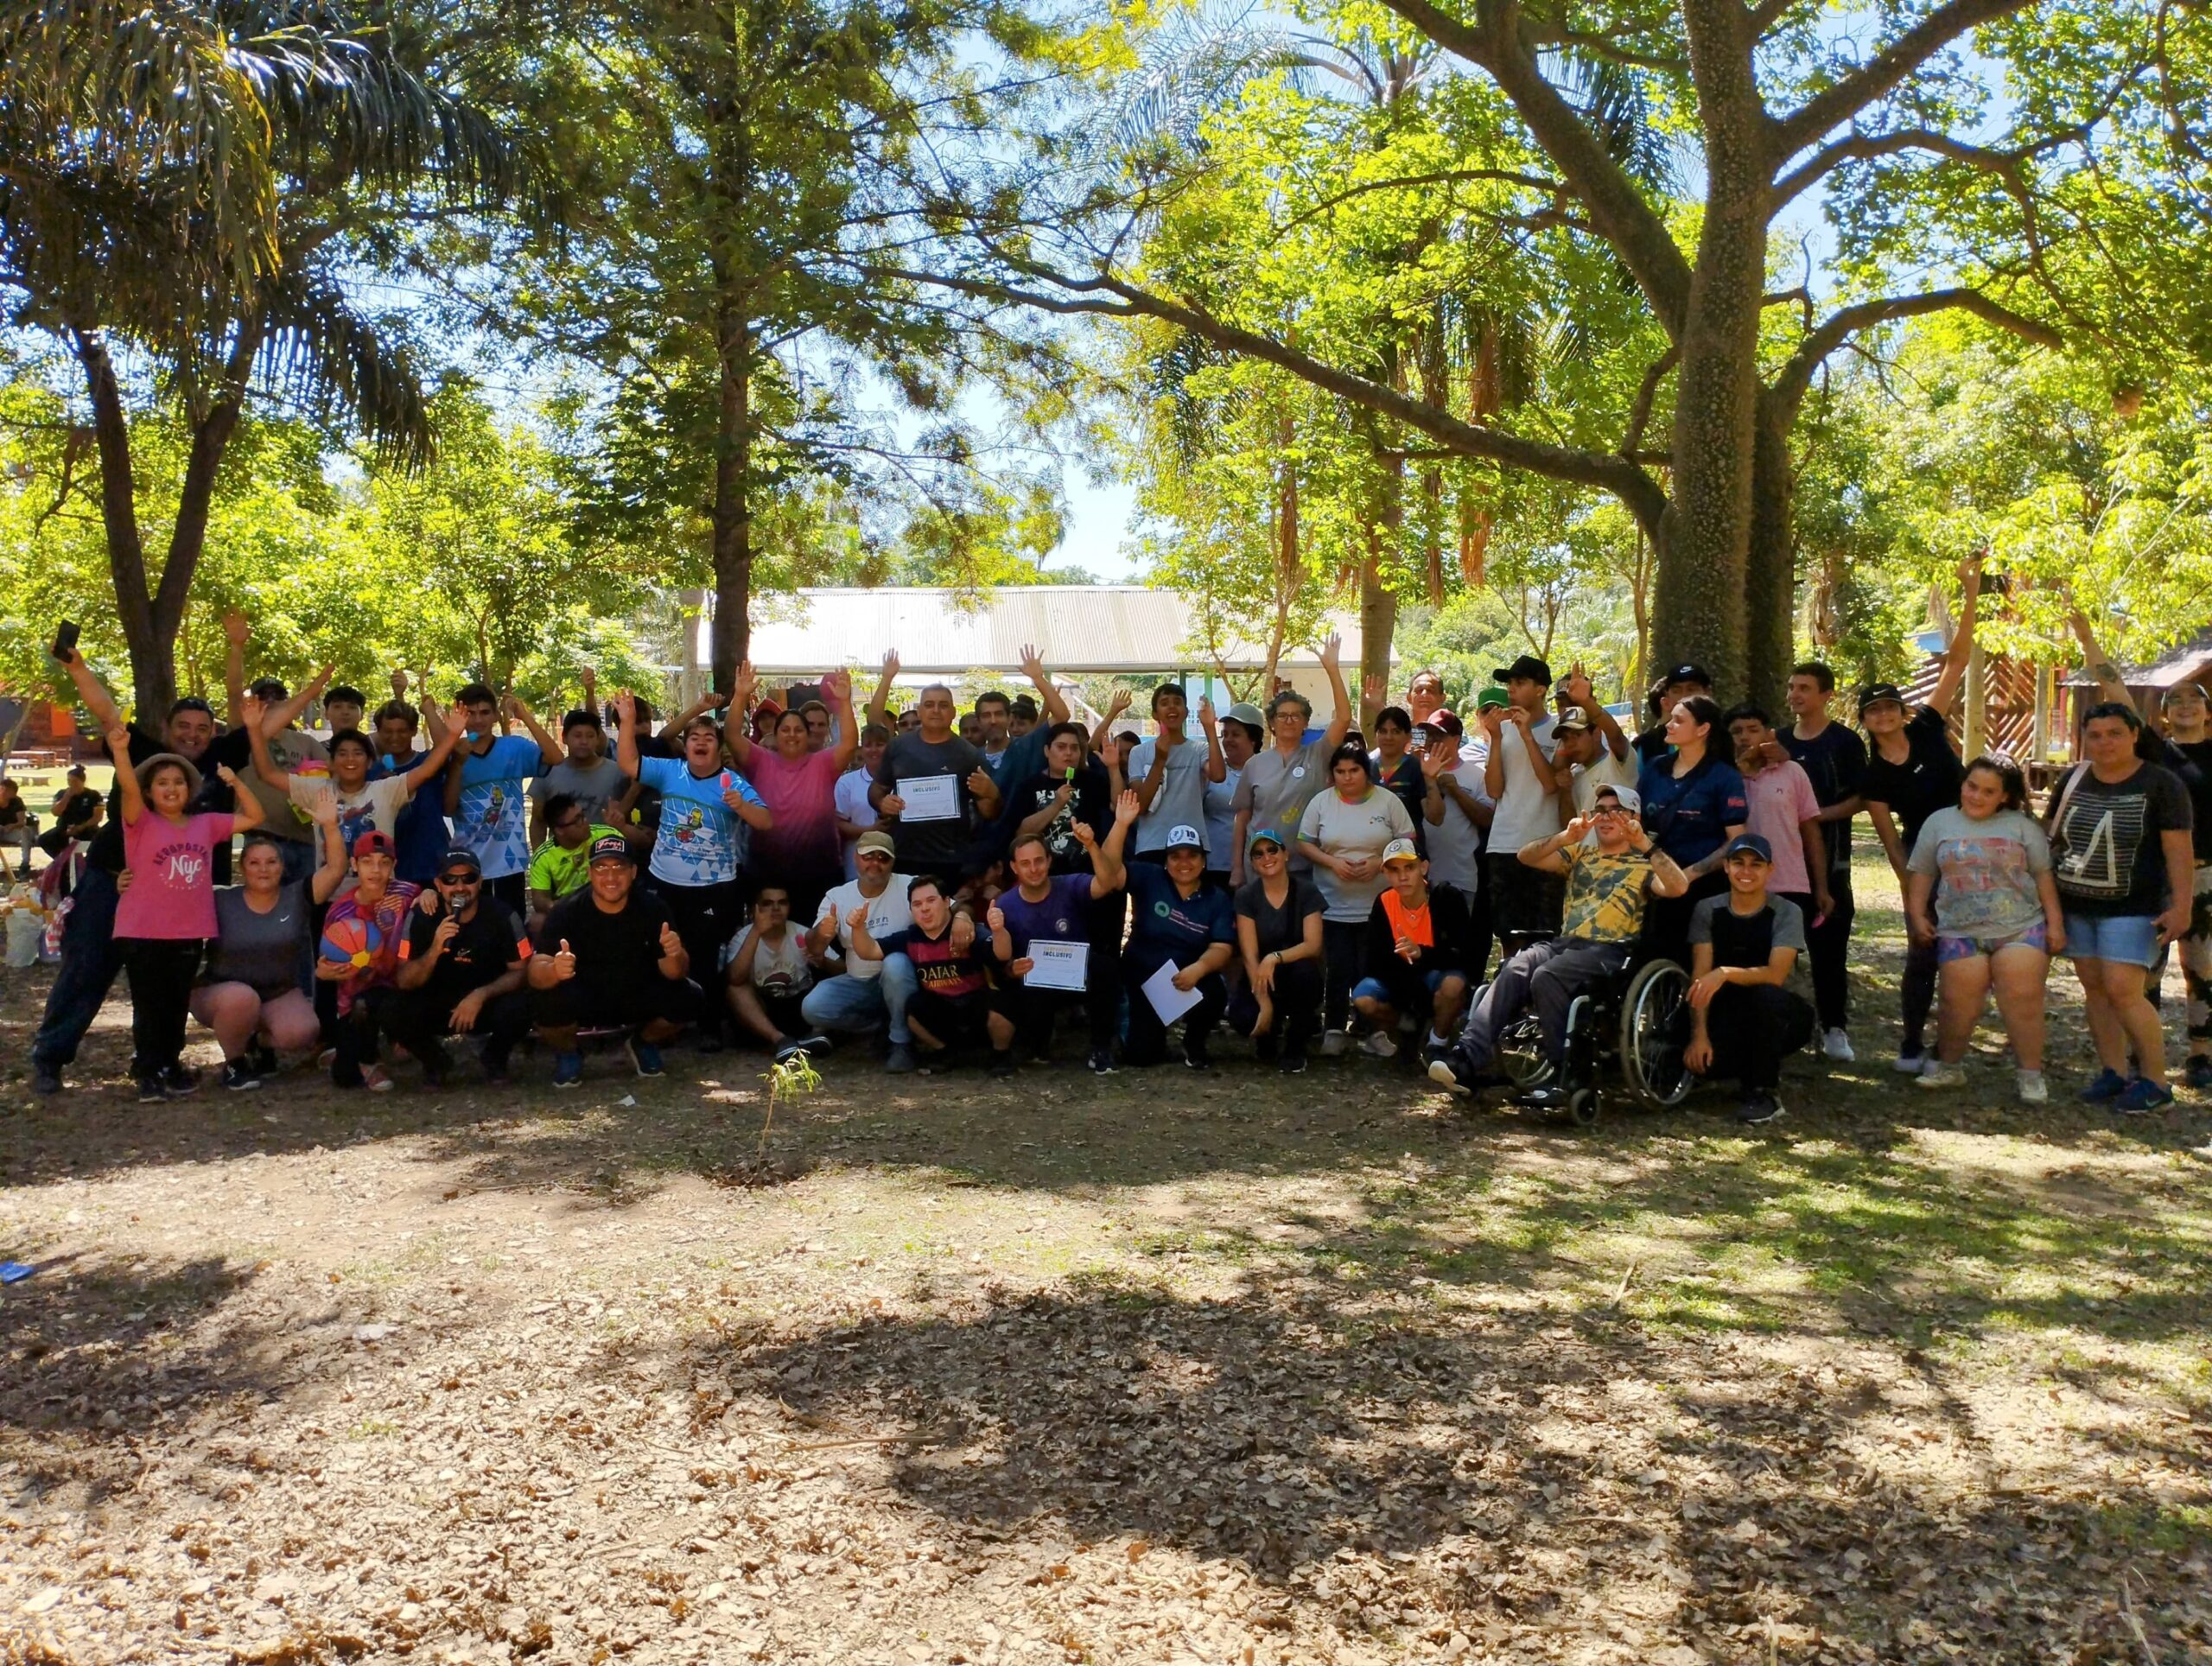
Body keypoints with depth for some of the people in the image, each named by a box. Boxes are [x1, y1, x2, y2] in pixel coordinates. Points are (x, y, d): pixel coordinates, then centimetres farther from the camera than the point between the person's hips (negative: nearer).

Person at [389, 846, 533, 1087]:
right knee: (394, 1016, -28)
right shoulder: (421, 916, -13)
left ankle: (495, 1057, 5)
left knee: (518, 1009, -32)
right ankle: (434, 1060, 7)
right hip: (435, 1005, 1)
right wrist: (435, 950, -33)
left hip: (486, 1003, -1)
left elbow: (520, 972, -10)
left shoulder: (501, 916, -16)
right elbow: (404, 982, -14)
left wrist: (481, 995, -26)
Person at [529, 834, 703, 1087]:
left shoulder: (653, 907, -14)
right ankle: (567, 1054, 3)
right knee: (546, 1001, -33)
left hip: (637, 997, 2)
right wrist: (555, 969, -51)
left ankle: (642, 1044, 10)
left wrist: (675, 956, -39)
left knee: (688, 998, -23)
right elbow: (535, 973, -26)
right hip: (582, 1000, -2)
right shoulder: (566, 912, -19)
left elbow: (673, 973, -14)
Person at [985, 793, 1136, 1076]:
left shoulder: (1070, 887, -13)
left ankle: (1101, 1046, -11)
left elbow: (1106, 882, -33)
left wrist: (1091, 846, -50)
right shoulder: (1004, 904, -7)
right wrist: (998, 931, -37)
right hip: (1034, 984, 1)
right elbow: (1004, 958, -14)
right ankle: (1039, 1040, 11)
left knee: (1105, 967, -33)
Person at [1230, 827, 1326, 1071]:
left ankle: (1295, 1046, -10)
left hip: (1297, 979, 0)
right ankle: (1270, 1033, 11)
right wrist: (1265, 1005, -24)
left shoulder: (1306, 891, -8)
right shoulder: (1246, 895, -7)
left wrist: (1275, 958, -36)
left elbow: (1313, 945, -17)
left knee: (1305, 969, -36)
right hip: (1261, 980, 0)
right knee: (1242, 1017, -31)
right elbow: (1250, 955, -14)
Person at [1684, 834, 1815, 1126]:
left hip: (1776, 1018, -2)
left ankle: (1765, 1091, -17)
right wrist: (1699, 1034, -21)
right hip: (1729, 1016, 2)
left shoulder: (1786, 913, -9)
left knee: (1766, 995, -37)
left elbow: (1775, 975, -23)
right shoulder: (1707, 910, -2)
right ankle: (1757, 1068, 7)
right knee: (1700, 1059, -30)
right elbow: (1700, 978, -9)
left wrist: (1726, 974, -39)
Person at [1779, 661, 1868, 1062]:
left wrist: (1817, 815, -16)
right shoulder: (1779, 742, 13)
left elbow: (1860, 799, -5)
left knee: (1829, 944, -2)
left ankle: (1834, 1028, 5)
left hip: (1829, 855, -4)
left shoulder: (1845, 741, -1)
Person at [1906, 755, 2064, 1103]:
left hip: (2021, 929, -1)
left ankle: (2031, 1075, 5)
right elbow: (1922, 874, 14)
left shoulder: (2021, 826, 8)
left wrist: (2055, 922, 1)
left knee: (2023, 999, -8)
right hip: (1960, 932, 1)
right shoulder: (1939, 823, 11)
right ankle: (1948, 1066, 19)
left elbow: (2044, 876, 6)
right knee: (1958, 1003, -3)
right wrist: (1917, 915, 5)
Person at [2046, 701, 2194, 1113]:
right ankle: (2114, 1073, 16)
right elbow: (2048, 834, 15)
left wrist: (2180, 906, -15)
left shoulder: (2159, 784, -7)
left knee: (2123, 991, -12)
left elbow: (2179, 849, -10)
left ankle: (2155, 1082, 0)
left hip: (2132, 909, -5)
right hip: (2076, 907, 5)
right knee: (2094, 988, 7)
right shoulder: (2073, 780, 7)